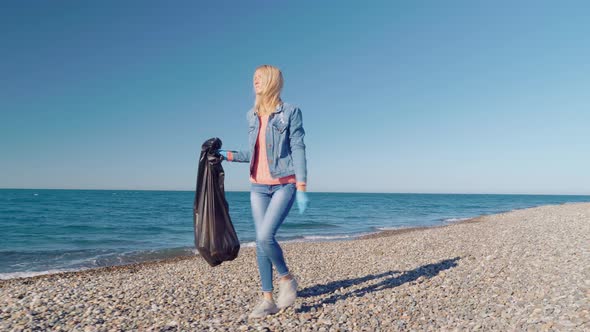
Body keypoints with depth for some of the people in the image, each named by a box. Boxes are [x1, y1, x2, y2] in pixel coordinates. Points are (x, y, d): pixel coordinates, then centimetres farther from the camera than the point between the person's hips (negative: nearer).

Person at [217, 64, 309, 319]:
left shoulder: (290, 112, -3)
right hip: (258, 186, 6)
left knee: (265, 236, -18)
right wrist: (229, 155, 9)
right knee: (261, 242, 3)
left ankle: (286, 279, 9)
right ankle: (268, 300, 13)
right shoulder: (252, 116, 12)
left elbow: (298, 150, -9)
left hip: (284, 185, -5)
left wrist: (301, 188, -15)